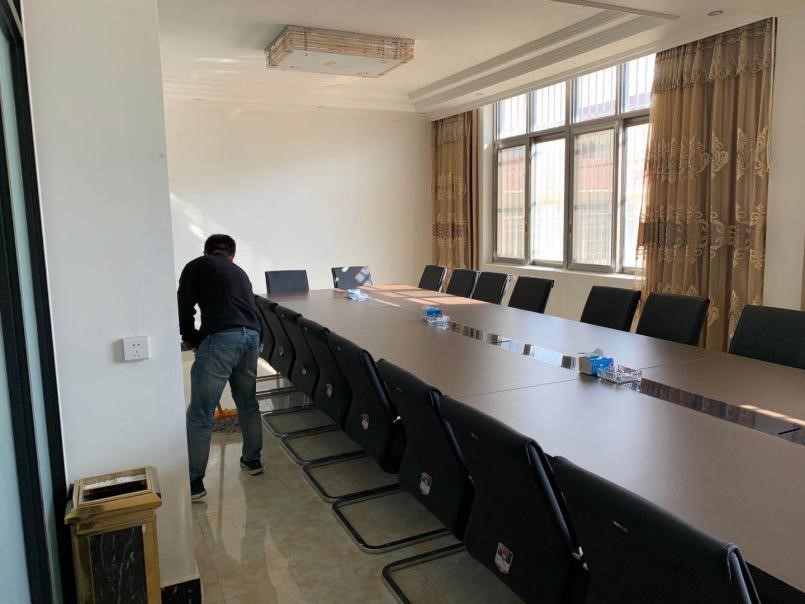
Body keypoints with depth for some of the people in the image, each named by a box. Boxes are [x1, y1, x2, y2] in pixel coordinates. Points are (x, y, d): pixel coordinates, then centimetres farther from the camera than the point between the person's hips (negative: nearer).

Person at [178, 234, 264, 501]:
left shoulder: (197, 266, 12)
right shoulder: (239, 272, 31)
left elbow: (184, 309, 3)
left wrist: (193, 341, 18)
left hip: (221, 338, -6)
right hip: (252, 336, 6)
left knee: (200, 414, 3)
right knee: (248, 403, 26)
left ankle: (194, 482, 9)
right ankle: (252, 459, 39)